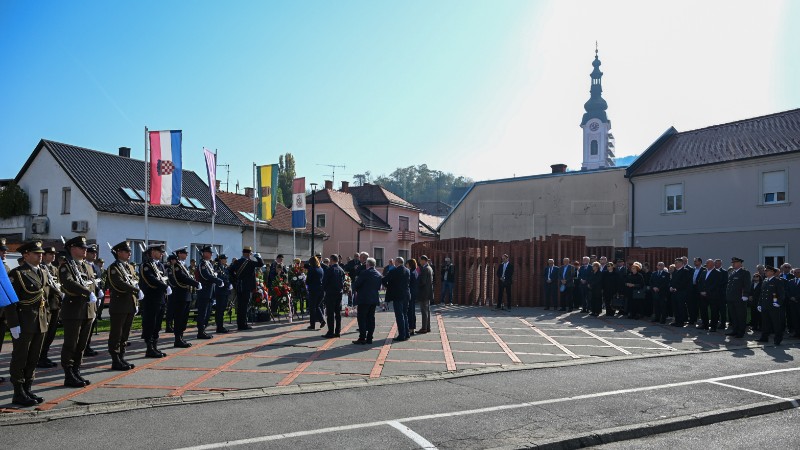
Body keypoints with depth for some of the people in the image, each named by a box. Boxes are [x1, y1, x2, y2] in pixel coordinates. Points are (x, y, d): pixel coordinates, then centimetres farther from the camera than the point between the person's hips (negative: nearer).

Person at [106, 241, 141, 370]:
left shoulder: (130, 267, 16)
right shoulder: (114, 267, -9)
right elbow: (121, 284, -21)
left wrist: (136, 304, 10)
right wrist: (137, 291, -22)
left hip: (130, 306, 8)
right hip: (119, 306, -8)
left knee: (125, 334, 12)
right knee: (116, 334, -1)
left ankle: (121, 359, 20)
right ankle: (116, 361, 3)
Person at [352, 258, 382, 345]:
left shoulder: (365, 273, -12)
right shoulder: (378, 274, 8)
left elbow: (356, 285, -11)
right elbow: (379, 287, 13)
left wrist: (356, 290, 9)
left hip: (364, 299, -7)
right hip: (374, 299, 7)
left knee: (362, 319, -2)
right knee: (371, 318, 10)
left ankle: (362, 339, -5)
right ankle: (369, 338, 12)